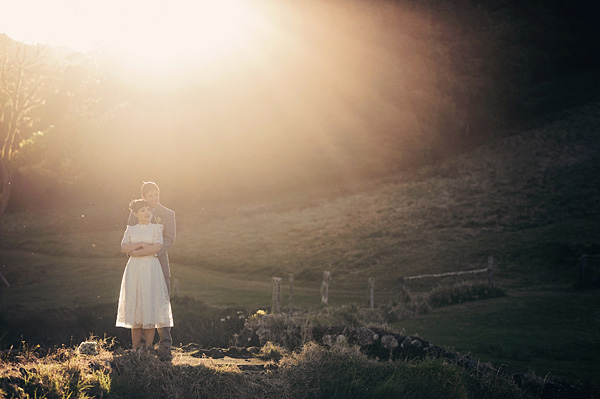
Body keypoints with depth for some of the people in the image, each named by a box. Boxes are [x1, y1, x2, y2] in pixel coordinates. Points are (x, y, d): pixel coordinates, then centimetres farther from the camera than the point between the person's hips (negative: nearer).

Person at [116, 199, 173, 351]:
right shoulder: (130, 229, 13)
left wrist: (137, 252, -8)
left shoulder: (156, 228, 5)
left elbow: (157, 247, -10)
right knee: (134, 305, 0)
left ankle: (148, 347, -3)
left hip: (151, 268, -2)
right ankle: (135, 347, 4)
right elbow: (123, 247, -1)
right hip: (134, 269, 3)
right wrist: (141, 244, -11)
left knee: (149, 304, -6)